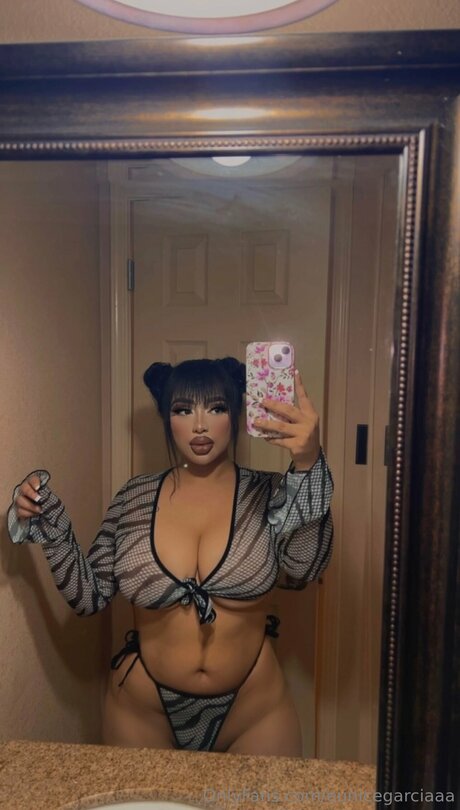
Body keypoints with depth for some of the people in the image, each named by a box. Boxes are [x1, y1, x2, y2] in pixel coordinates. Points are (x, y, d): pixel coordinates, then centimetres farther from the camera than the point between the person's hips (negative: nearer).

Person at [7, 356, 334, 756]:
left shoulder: (266, 493, -11)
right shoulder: (135, 497, -6)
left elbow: (302, 570, -28)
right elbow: (89, 595, -1)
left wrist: (308, 465, -41)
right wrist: (48, 523, -13)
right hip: (143, 708, 2)